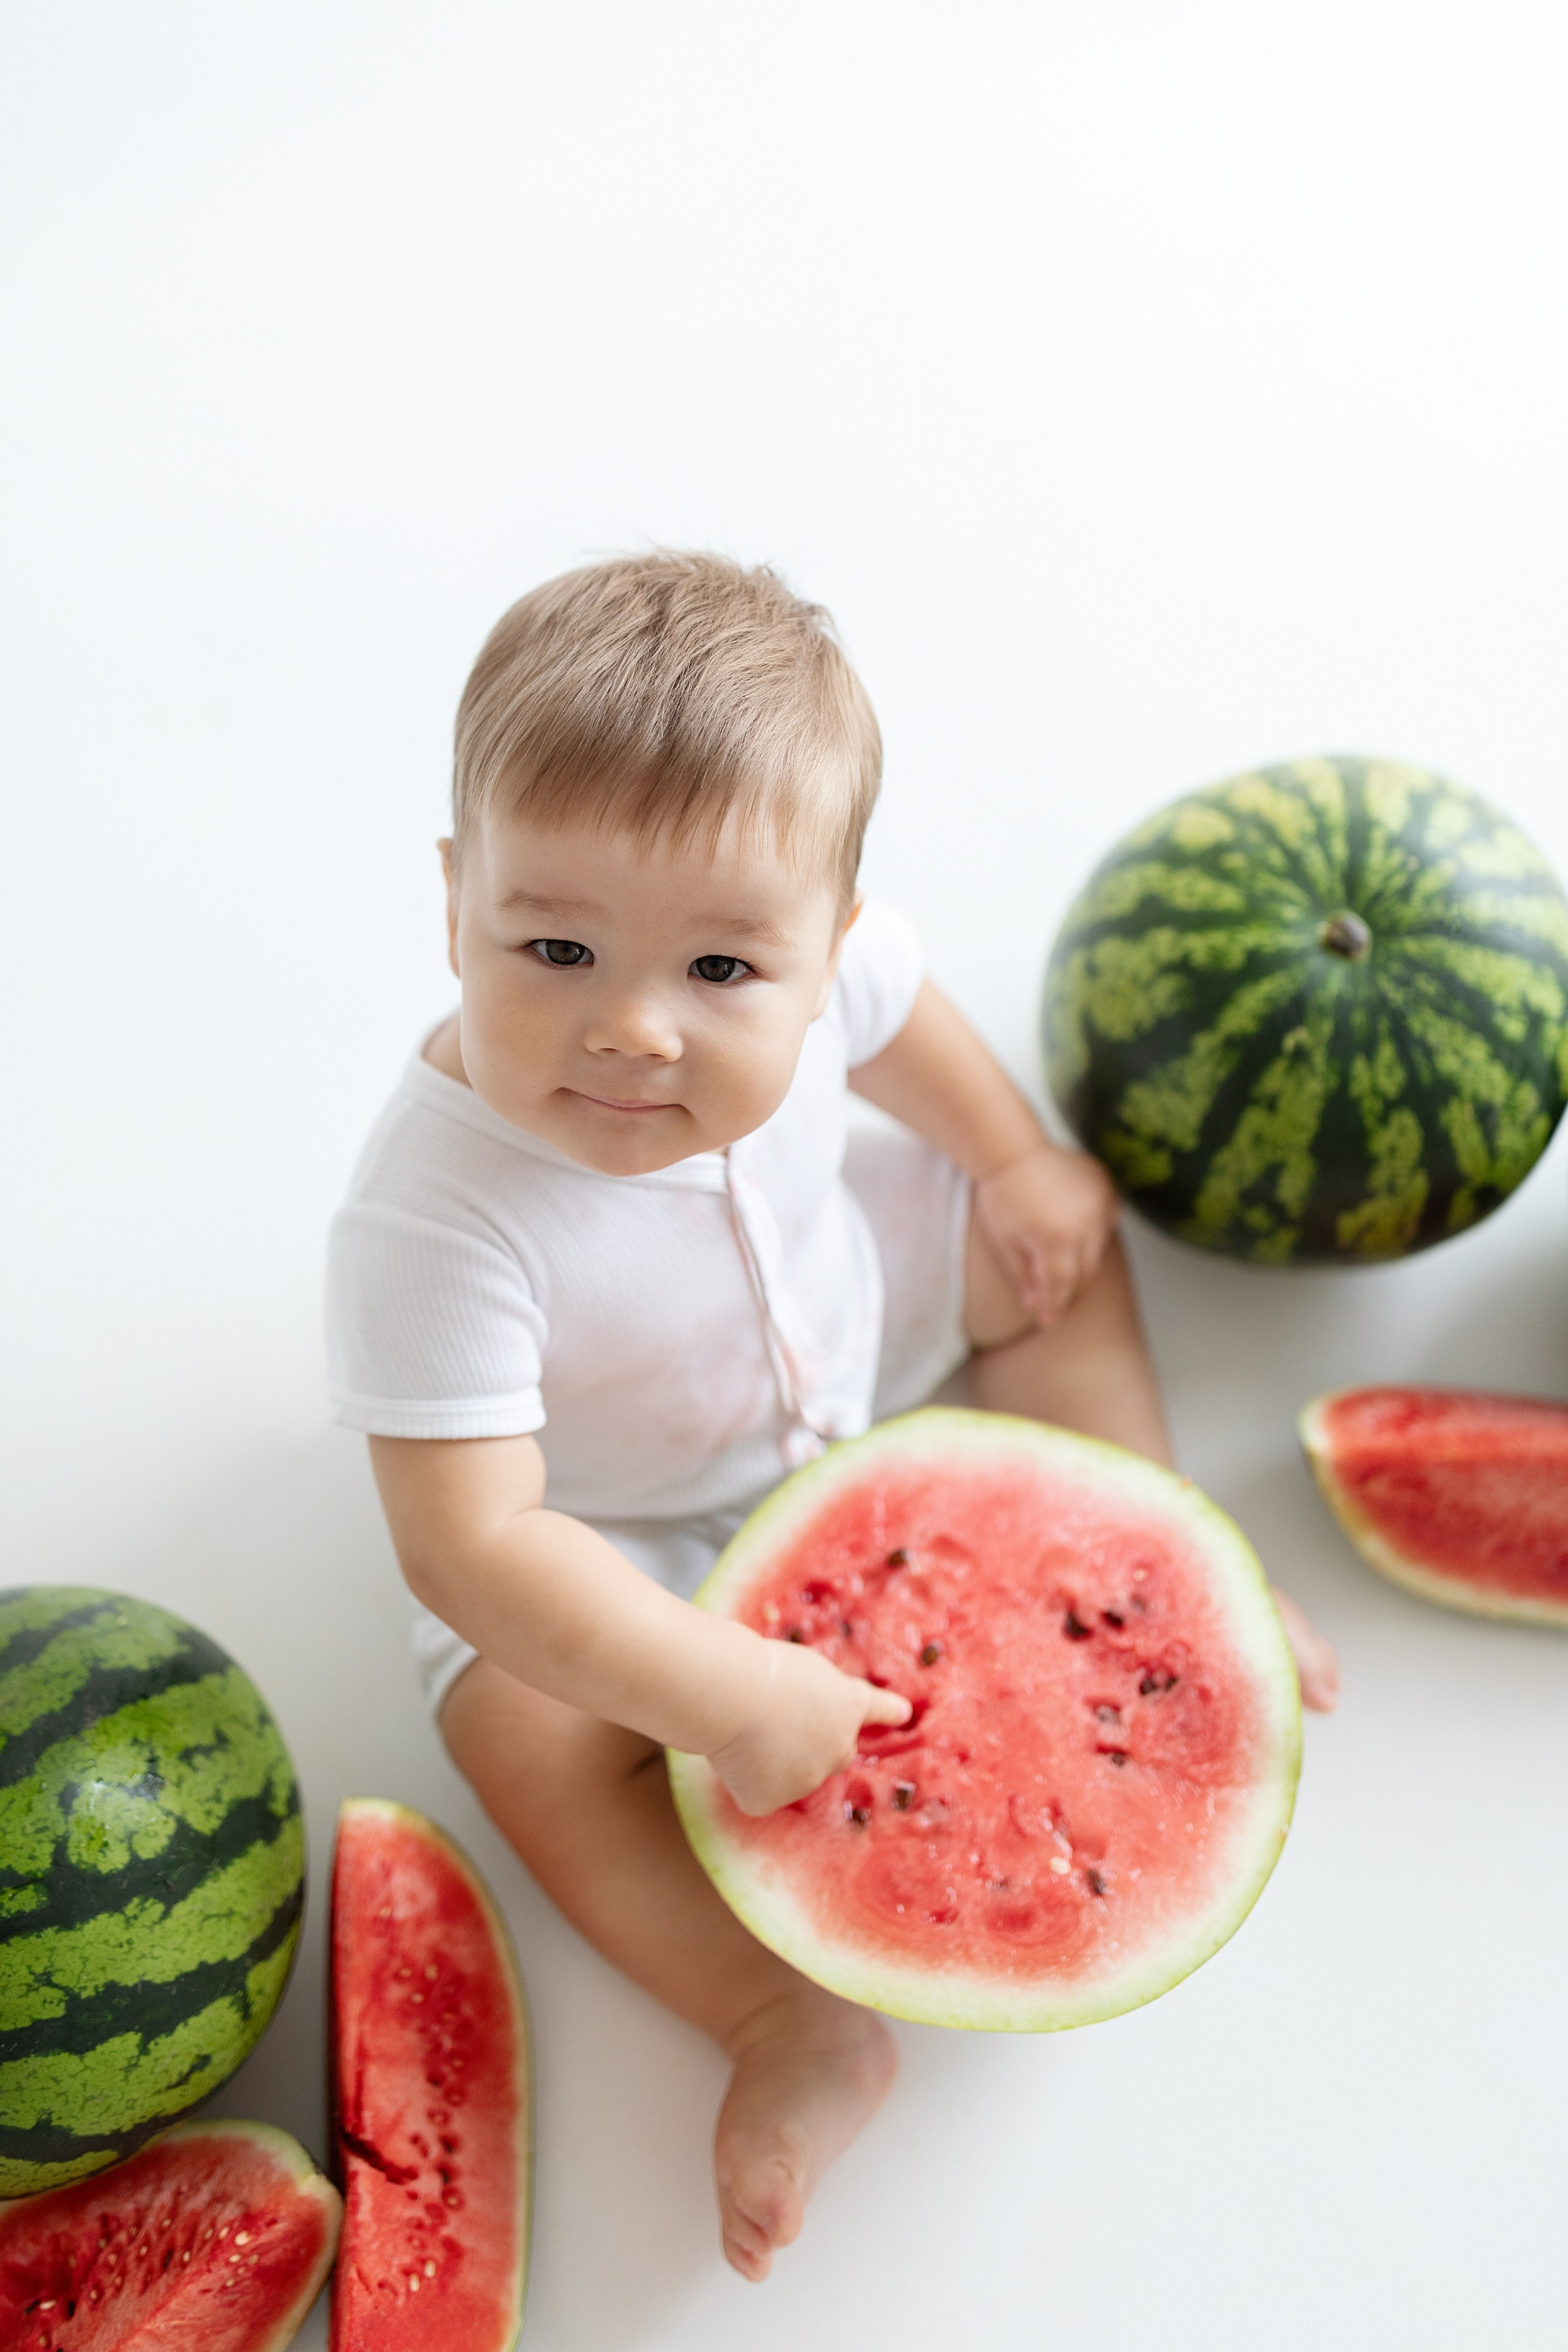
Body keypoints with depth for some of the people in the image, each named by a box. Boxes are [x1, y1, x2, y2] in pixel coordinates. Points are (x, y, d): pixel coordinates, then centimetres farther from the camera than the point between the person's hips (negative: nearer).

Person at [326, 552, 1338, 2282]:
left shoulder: (806, 964, -28)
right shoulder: (434, 1221, -43)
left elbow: (897, 1020, -1)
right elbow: (467, 1543, -41)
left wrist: (1014, 1160, 3)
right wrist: (727, 1699, -42)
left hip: (842, 1314, 5)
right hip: (617, 1522, -4)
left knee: (1056, 1246, 5)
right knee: (526, 1726, -22)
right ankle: (801, 2024, -9)